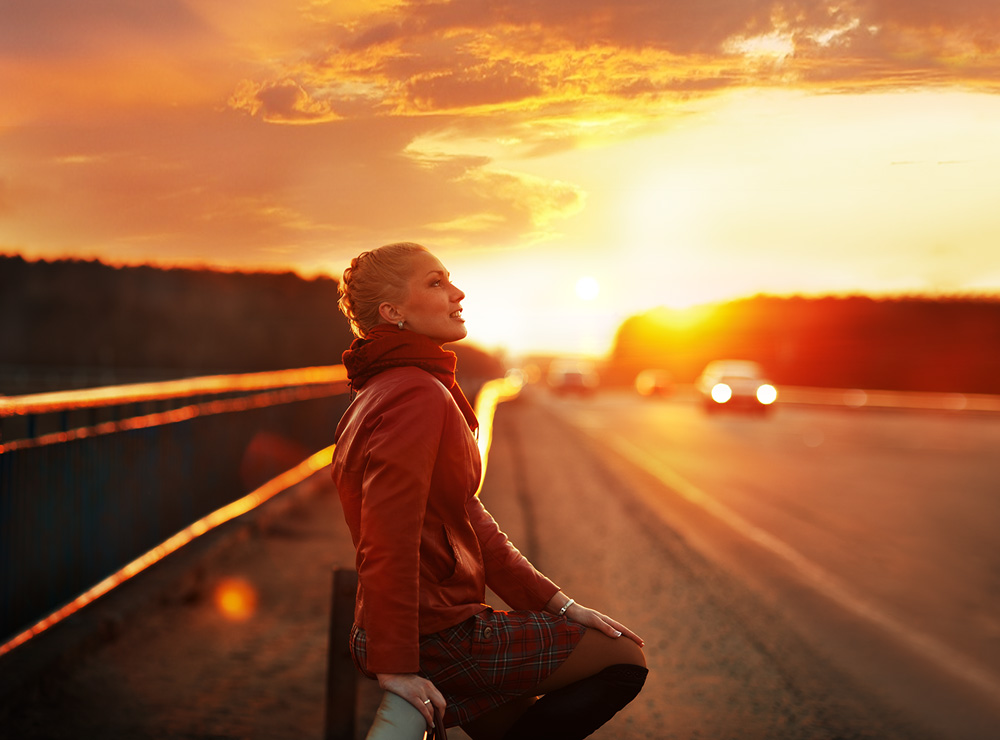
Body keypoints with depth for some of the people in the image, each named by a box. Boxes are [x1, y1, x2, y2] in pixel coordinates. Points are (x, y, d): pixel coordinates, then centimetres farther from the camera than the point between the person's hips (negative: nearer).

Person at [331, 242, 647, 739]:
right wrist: (396, 665, -24)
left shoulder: (395, 389, 14)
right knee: (624, 659, -1)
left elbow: (468, 519, 13)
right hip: (435, 637, -10)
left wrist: (555, 603, 10)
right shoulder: (417, 396, -19)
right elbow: (389, 542, -26)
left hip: (443, 619, 10)